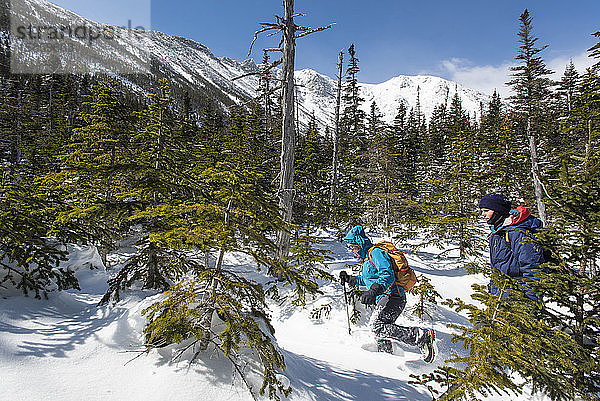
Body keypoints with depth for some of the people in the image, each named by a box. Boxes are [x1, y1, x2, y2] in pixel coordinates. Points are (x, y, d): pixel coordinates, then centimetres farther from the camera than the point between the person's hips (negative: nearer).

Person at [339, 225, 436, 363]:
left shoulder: (376, 252, -9)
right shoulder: (366, 258, 22)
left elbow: (388, 275, -23)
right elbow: (365, 280, 36)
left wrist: (374, 291, -36)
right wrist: (349, 279, 23)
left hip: (392, 296, -10)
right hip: (383, 300, 10)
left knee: (377, 326, -24)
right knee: (381, 337, 12)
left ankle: (422, 336, -23)